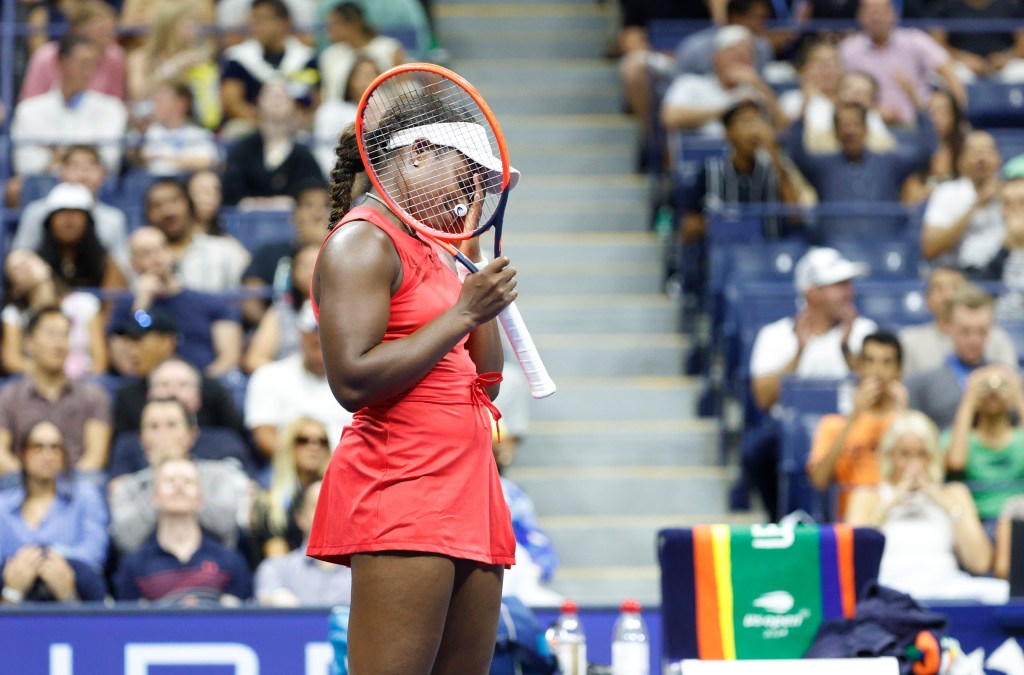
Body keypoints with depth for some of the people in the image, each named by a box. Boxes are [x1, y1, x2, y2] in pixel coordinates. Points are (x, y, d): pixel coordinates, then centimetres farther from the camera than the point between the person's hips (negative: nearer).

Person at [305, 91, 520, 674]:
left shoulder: (431, 250, 22)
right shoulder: (362, 242, -5)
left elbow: (485, 381, 21)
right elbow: (354, 380, -17)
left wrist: (476, 258, 17)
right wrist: (464, 312, -12)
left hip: (466, 491, 9)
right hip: (400, 494, -9)